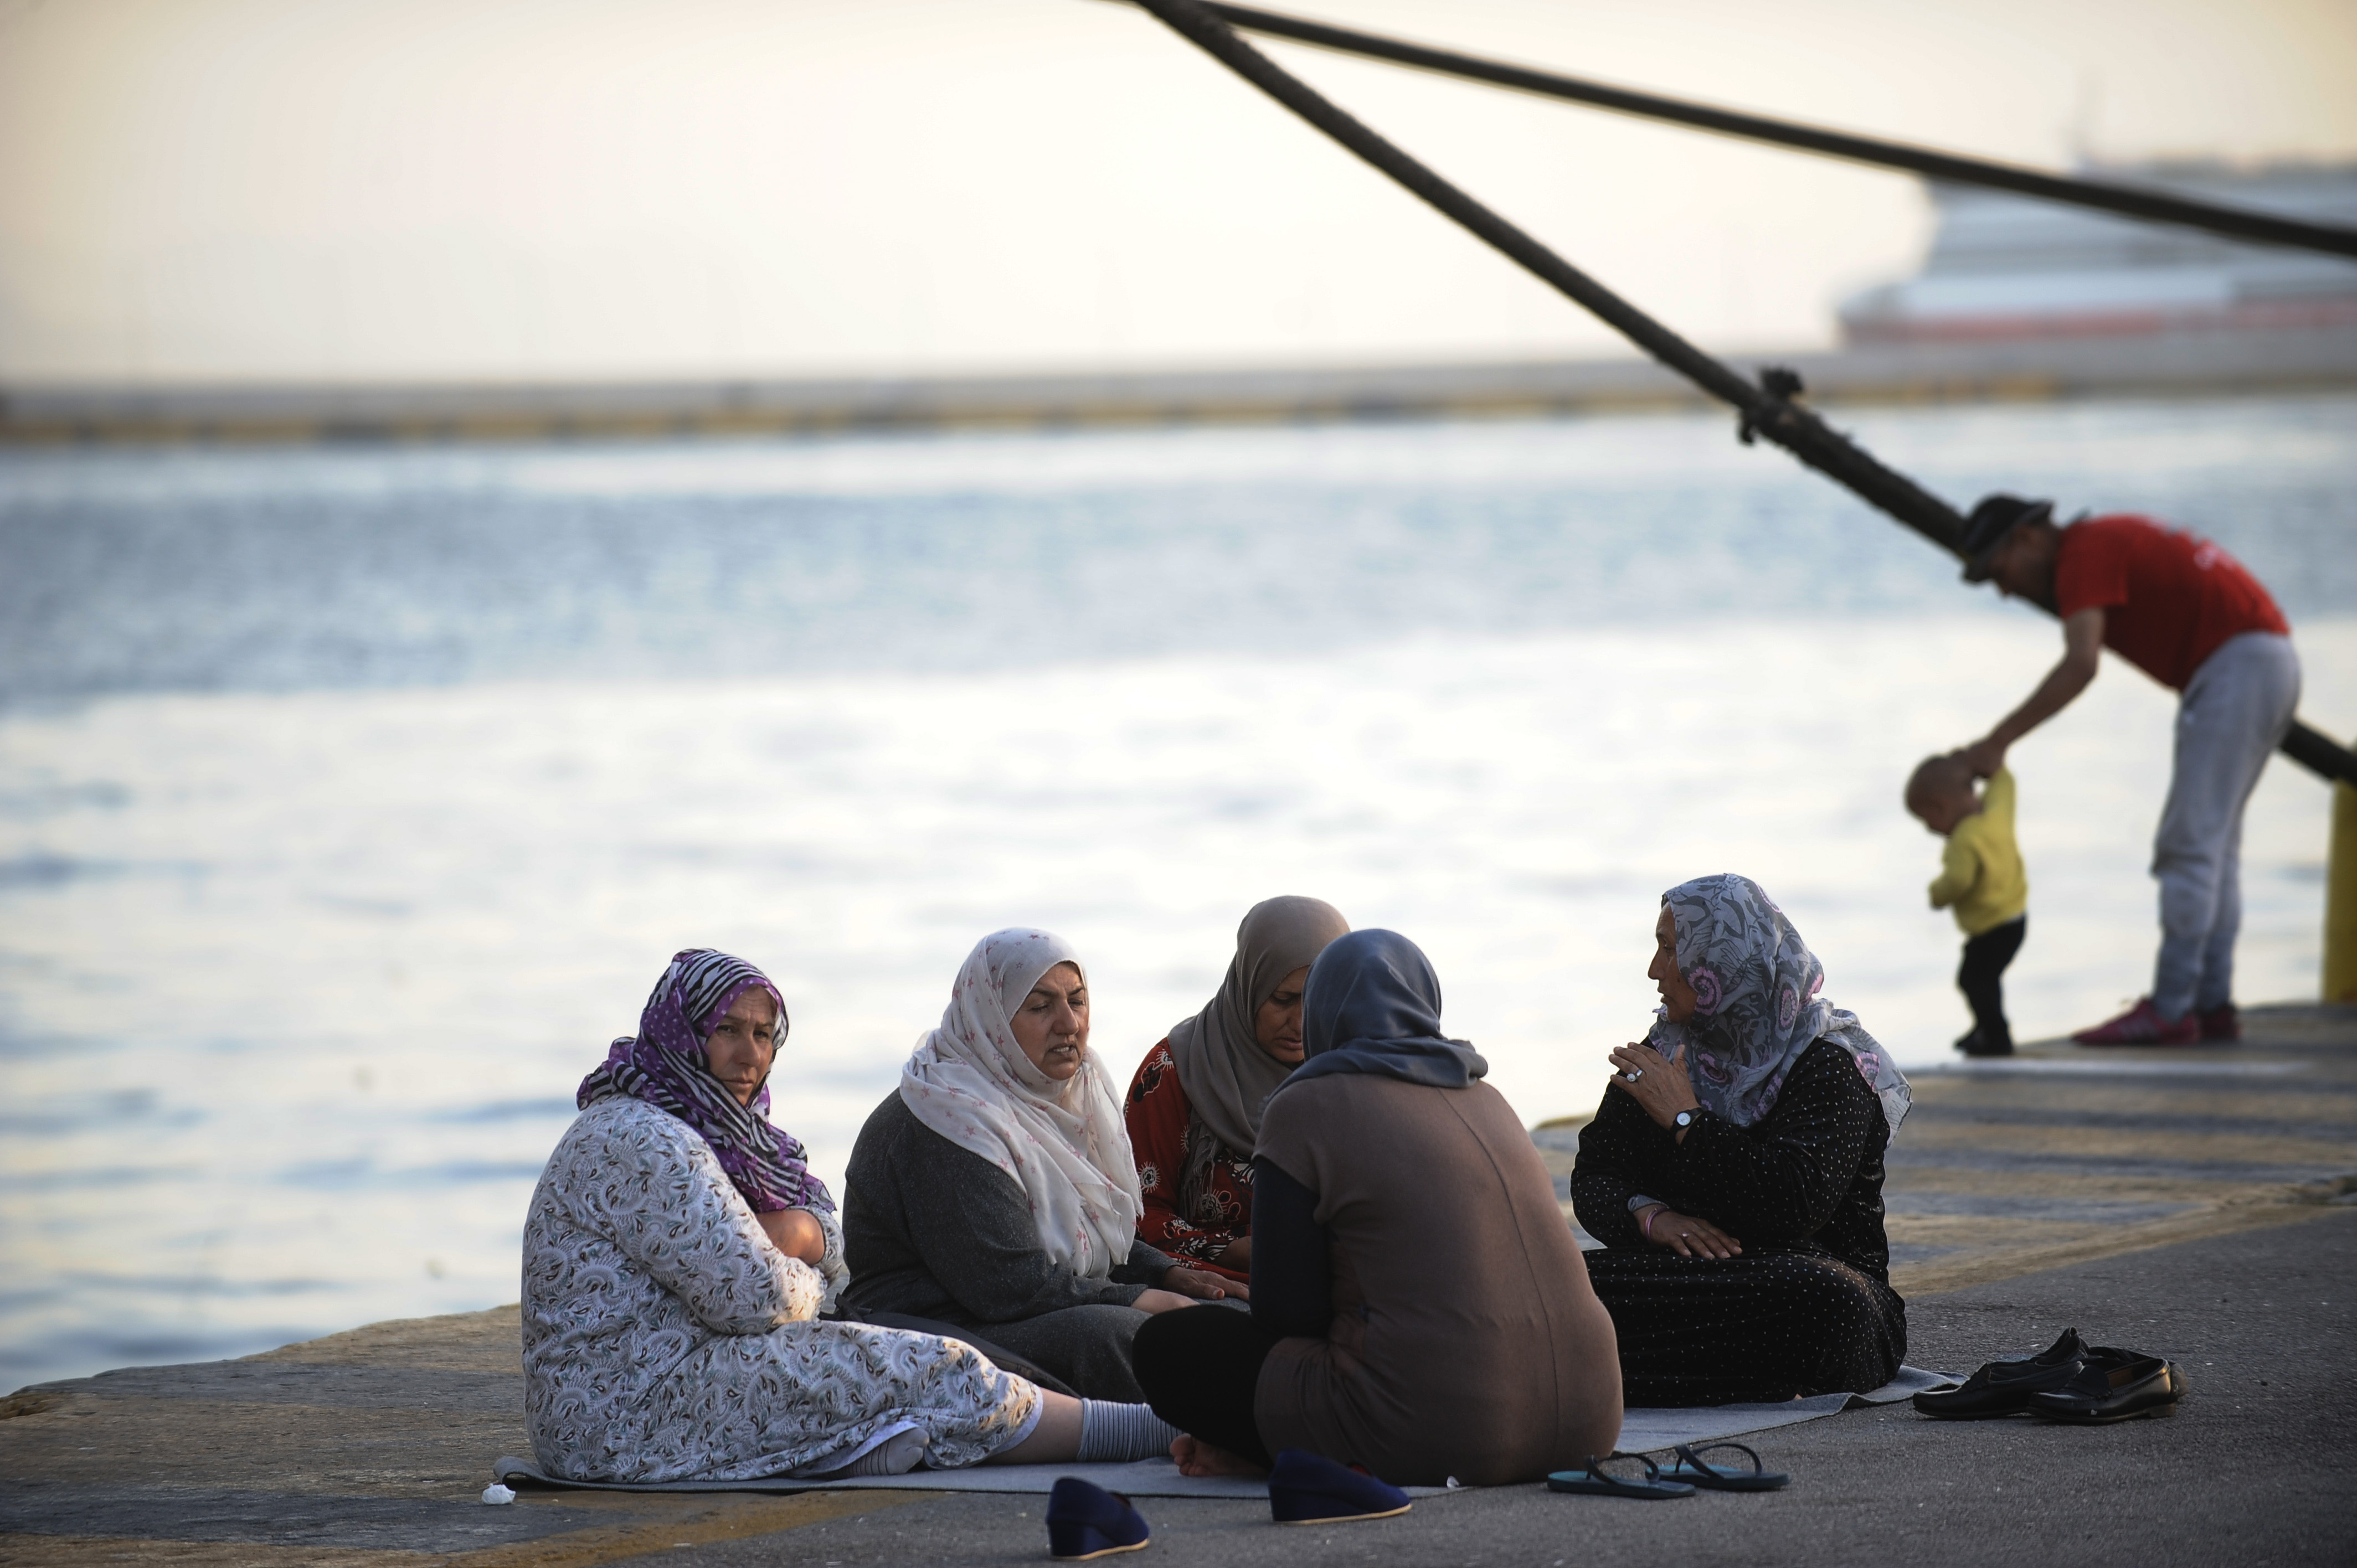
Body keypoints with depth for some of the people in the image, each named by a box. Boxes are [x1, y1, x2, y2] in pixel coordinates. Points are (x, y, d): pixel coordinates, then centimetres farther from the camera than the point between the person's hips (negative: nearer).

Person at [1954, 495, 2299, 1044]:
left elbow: (2081, 664, -25)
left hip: (2236, 664, -10)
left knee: (2190, 843, -9)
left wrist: (1998, 741, -25)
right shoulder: (2109, 541, 21)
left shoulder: (2083, 553, -10)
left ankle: (2170, 1011, -10)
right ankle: (2211, 1004, 13)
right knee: (2214, 844, 13)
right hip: (2272, 662, 10)